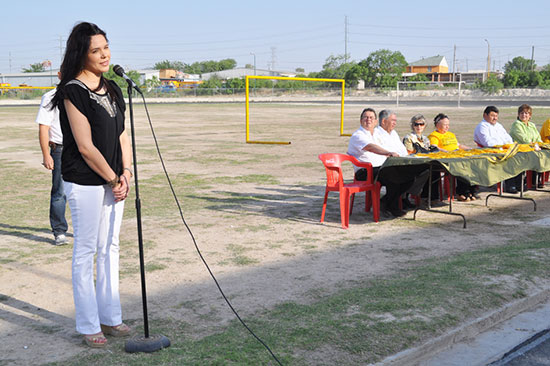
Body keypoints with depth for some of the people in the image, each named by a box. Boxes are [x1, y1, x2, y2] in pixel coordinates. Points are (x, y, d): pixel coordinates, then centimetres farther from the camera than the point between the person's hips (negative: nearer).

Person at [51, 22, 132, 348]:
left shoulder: (112, 90, 10)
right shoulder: (73, 92, -13)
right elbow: (85, 147, -16)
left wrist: (126, 173, 0)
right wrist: (113, 179, -10)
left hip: (113, 180, 7)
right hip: (85, 183, -7)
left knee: (109, 248, 13)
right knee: (86, 251, 2)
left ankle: (110, 317, 25)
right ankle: (88, 325, 13)